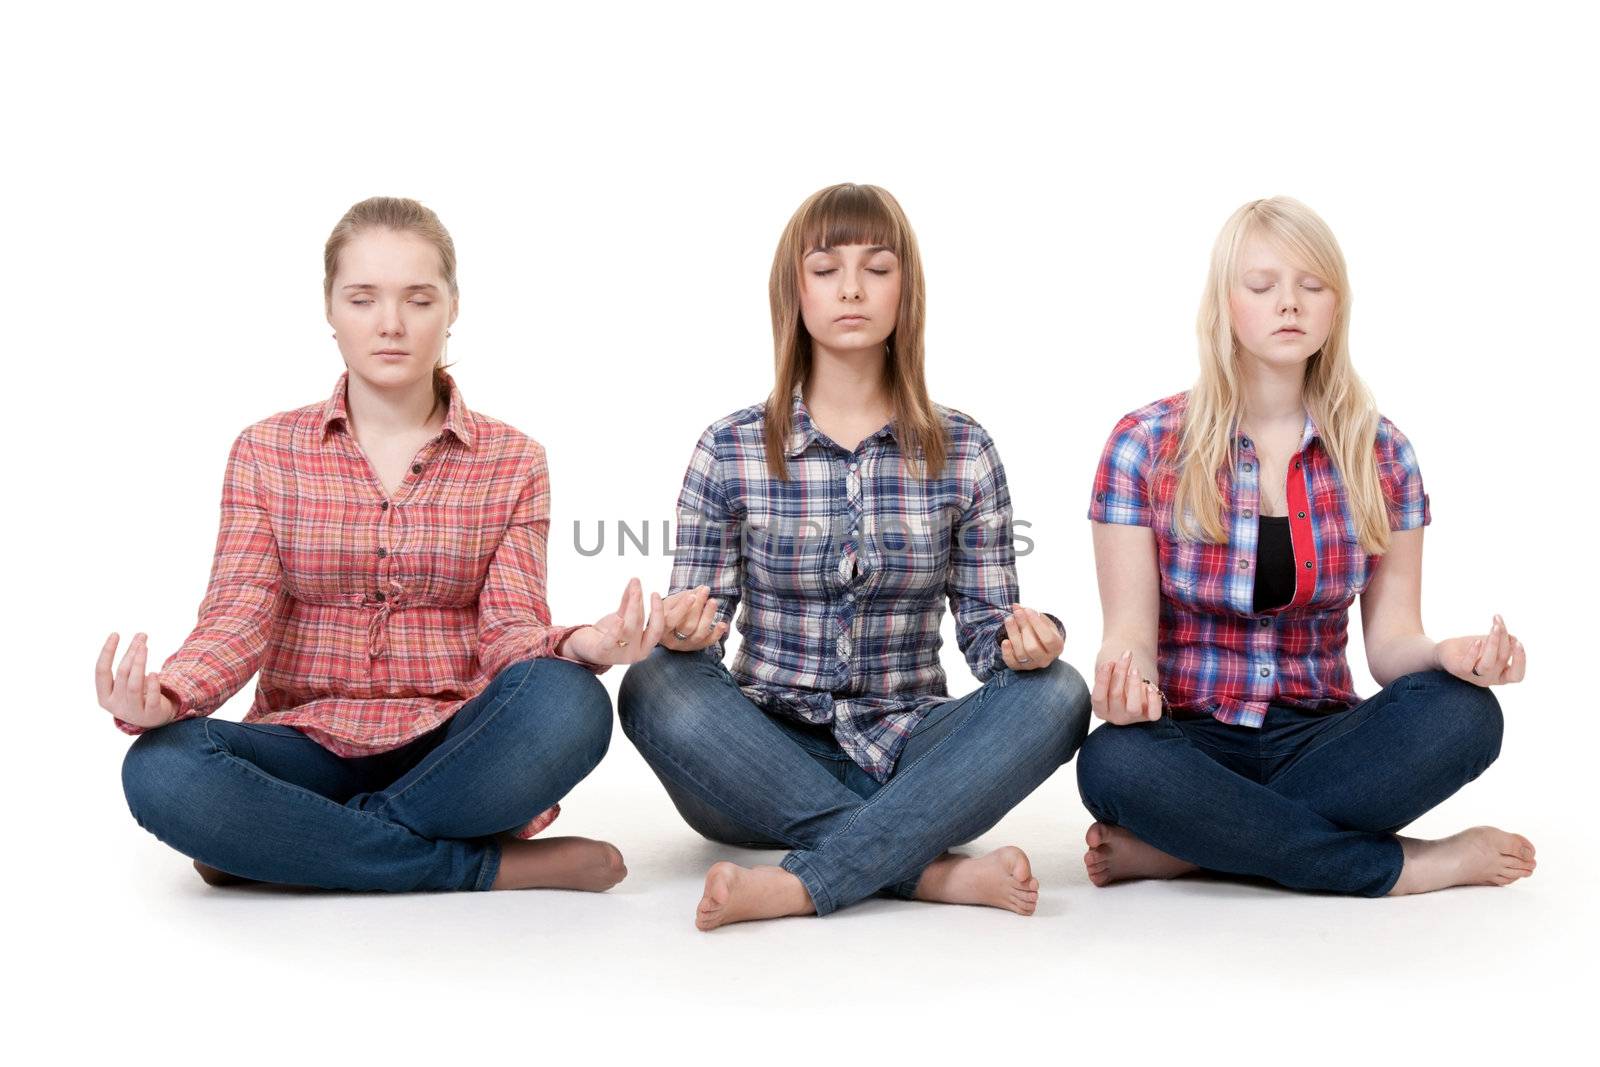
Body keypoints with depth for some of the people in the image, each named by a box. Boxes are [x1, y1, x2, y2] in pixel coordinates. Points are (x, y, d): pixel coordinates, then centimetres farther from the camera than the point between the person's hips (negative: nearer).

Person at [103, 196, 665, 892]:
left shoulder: (511, 460, 6)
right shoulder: (267, 453, 8)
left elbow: (509, 629, -4)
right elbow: (239, 617, -4)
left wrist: (573, 647, -29)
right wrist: (163, 697, -26)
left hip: (453, 752, 0)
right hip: (310, 748, 1)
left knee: (568, 703, -33)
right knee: (160, 767, -32)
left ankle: (276, 846, -18)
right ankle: (489, 867, -22)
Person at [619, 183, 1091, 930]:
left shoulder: (963, 453, 3)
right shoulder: (731, 451, 1)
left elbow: (985, 629, 4)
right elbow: (697, 633, 2)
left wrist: (1022, 638, -20)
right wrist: (684, 631, -23)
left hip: (906, 756, 1)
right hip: (768, 763, 0)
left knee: (1054, 694, -26)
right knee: (655, 689, -30)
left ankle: (798, 884, -33)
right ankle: (935, 872, -29)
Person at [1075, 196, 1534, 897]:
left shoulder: (1379, 454, 6)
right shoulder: (1146, 445, -1)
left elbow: (1390, 636, 4)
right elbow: (1130, 629, -5)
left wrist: (1448, 654, -20)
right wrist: (1126, 675, -29)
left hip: (1318, 741, 3)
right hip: (1191, 742, -2)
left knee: (1463, 714, -28)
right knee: (1111, 761, -37)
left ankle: (1178, 847, -23)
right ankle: (1413, 866, -21)